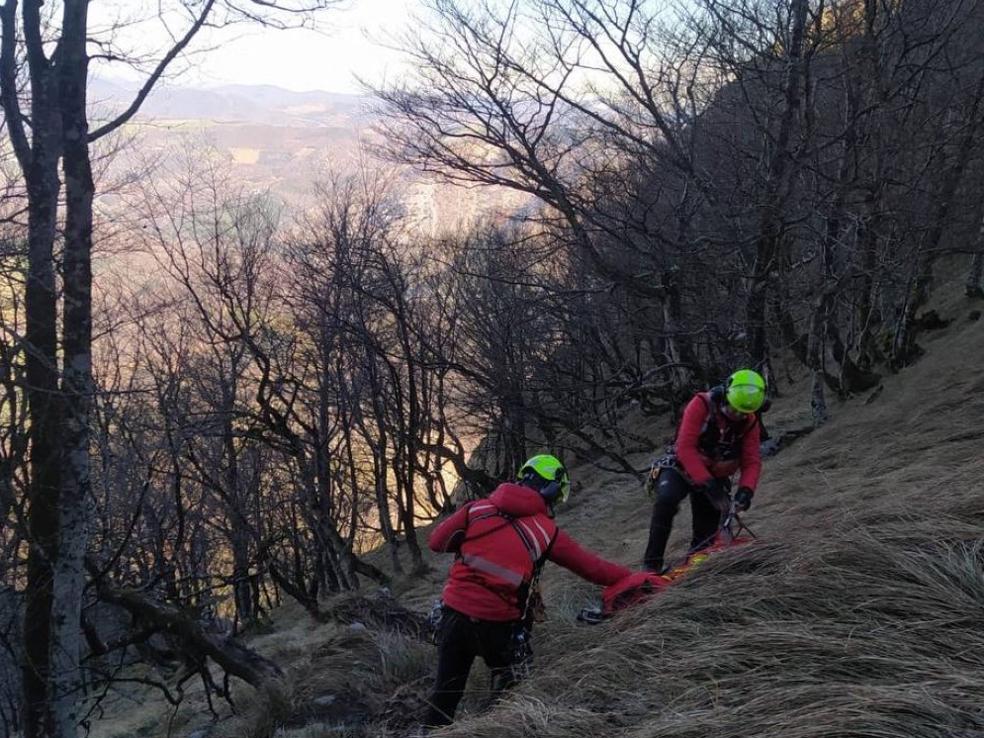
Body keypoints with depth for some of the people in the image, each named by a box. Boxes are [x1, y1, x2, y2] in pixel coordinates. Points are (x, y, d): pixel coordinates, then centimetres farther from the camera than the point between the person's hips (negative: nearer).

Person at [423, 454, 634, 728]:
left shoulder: (478, 508, 1)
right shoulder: (547, 532, -4)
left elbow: (436, 541, 5)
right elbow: (593, 568, 0)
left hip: (454, 613, 3)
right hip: (497, 627, -3)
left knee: (445, 693, 17)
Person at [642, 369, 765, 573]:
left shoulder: (750, 423, -10)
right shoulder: (701, 405, -24)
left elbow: (752, 462, -12)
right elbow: (685, 447, -30)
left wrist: (746, 489, -33)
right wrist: (707, 483, -38)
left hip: (715, 477, 5)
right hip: (682, 467, -4)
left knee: (706, 536, -1)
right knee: (666, 500, -33)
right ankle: (652, 564, -28)